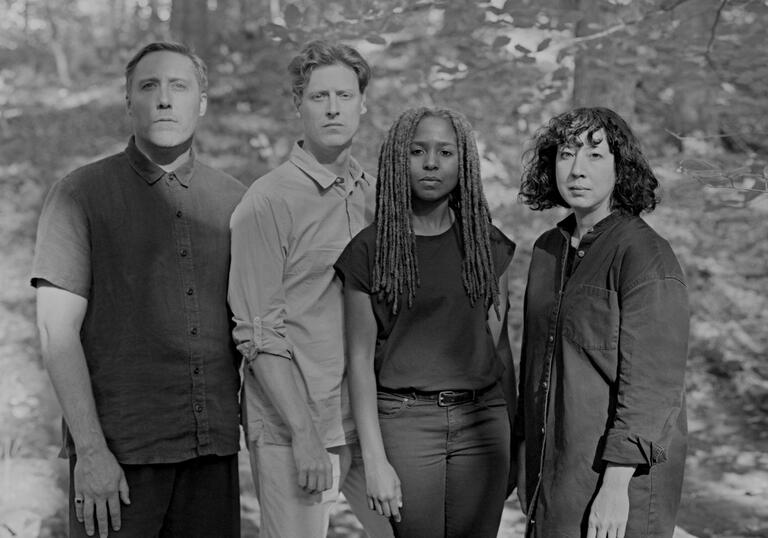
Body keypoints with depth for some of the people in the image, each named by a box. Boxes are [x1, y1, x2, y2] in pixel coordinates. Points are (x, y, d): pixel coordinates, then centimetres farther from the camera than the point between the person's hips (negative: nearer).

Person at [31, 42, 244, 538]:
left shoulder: (234, 200, 10)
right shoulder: (81, 195, 0)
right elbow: (58, 333, -6)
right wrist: (90, 449, -12)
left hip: (214, 446, 3)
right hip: (119, 447, -3)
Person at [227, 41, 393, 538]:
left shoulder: (378, 196, 9)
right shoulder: (269, 202, -7)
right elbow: (259, 335, -10)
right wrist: (305, 434, -14)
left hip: (372, 423, 5)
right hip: (293, 430, -5)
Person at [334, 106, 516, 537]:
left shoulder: (488, 245, 8)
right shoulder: (370, 249, -1)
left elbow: (496, 344, 14)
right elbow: (361, 359, -4)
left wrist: (511, 436, 10)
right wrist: (375, 461, -9)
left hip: (483, 417, 3)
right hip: (404, 417, -2)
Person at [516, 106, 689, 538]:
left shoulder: (646, 256, -14)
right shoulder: (549, 249, 9)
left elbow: (651, 385, -18)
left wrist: (616, 486, -21)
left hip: (619, 472, -6)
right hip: (551, 467, 7)